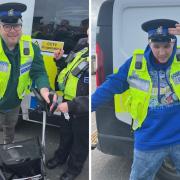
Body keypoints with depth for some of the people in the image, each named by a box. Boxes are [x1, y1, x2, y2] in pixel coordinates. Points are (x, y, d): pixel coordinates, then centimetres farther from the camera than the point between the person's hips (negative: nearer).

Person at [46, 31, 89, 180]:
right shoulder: (84, 50, -3)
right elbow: (70, 71, 16)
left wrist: (71, 105, -35)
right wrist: (60, 61, 1)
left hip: (83, 112, -7)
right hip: (69, 104, 7)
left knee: (80, 140, 19)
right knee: (65, 133, 29)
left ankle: (74, 168, 44)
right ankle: (61, 157, 56)